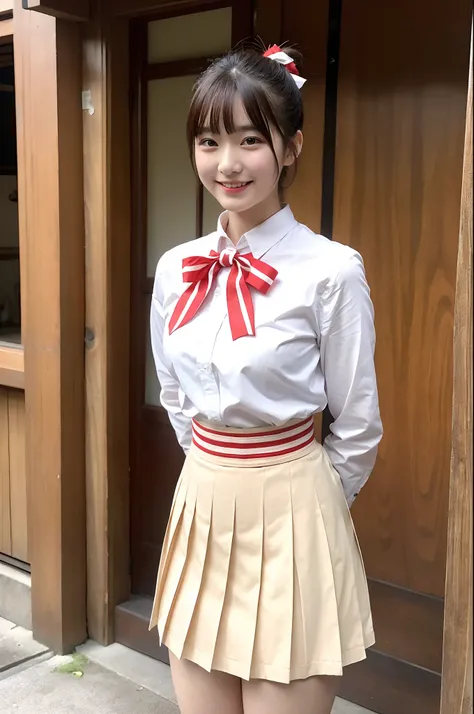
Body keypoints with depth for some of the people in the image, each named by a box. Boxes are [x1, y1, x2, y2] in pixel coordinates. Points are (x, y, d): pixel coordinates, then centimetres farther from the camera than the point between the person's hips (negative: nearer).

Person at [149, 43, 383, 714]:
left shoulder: (332, 271, -15)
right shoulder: (176, 269, 1)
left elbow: (357, 425, -6)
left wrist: (302, 501, 6)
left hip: (288, 517, -5)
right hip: (201, 505, 5)